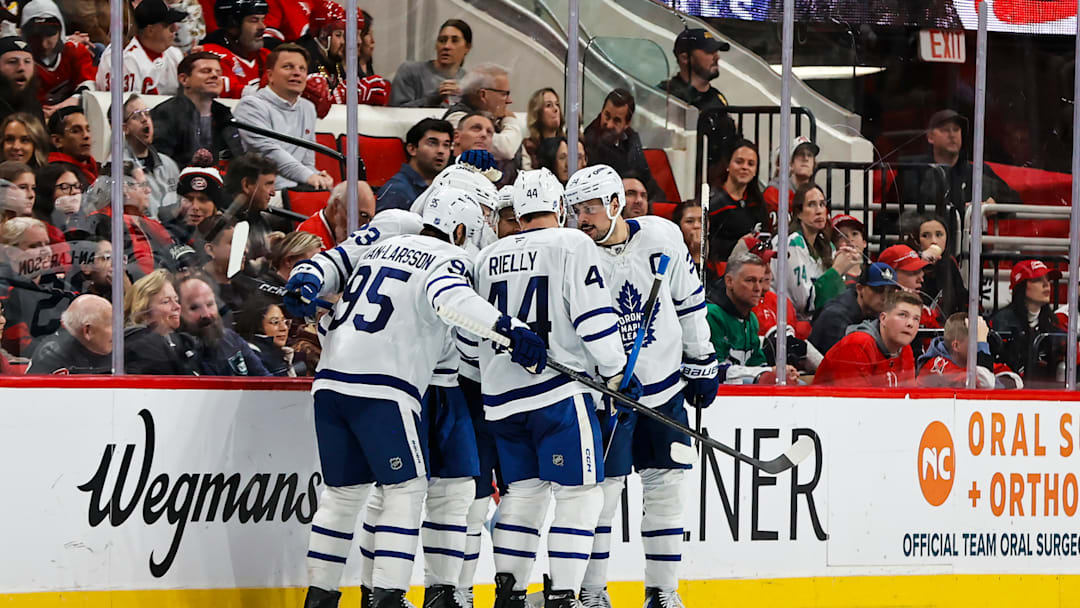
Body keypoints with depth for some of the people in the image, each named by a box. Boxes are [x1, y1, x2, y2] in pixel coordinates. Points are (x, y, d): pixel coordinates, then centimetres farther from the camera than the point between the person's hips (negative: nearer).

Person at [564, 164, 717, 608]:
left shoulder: (661, 237, -5)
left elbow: (689, 300, 6)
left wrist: (702, 364, 9)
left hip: (665, 383, 3)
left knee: (665, 486, 6)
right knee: (601, 487, -6)